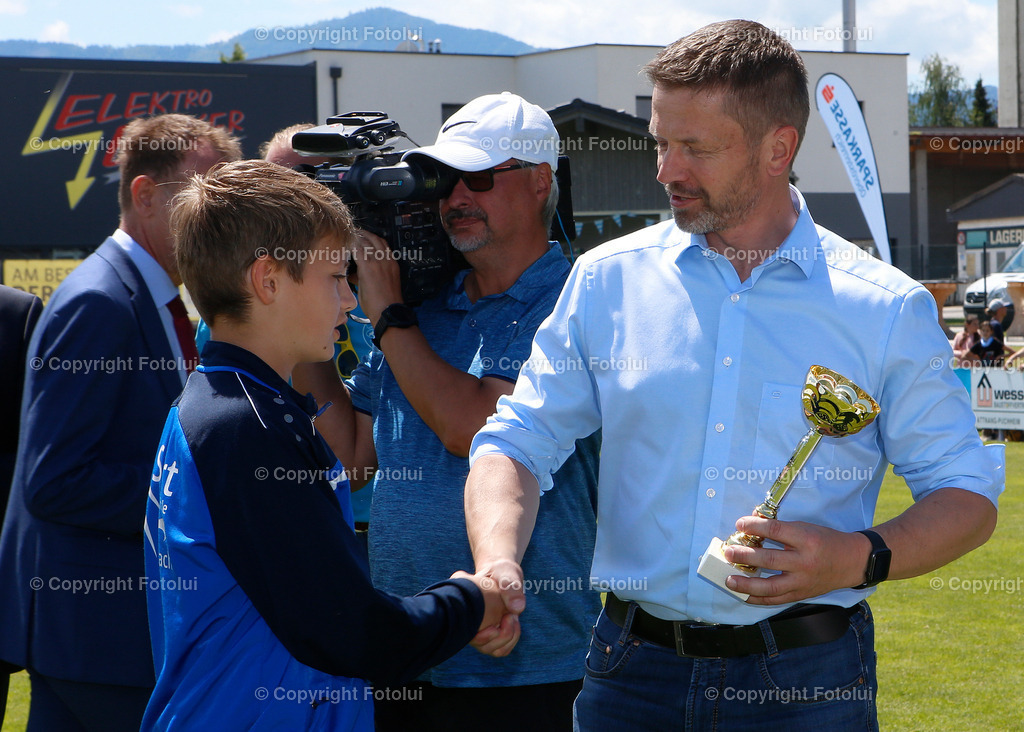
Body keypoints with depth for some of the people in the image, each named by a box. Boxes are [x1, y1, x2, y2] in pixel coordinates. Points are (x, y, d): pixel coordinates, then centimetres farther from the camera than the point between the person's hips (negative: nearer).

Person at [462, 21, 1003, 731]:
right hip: (635, 672, 2)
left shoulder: (890, 311, -2)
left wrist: (863, 558, -16)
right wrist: (498, 565, -18)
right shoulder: (607, 280, 3)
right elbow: (518, 440, 2)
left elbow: (969, 497, 3)